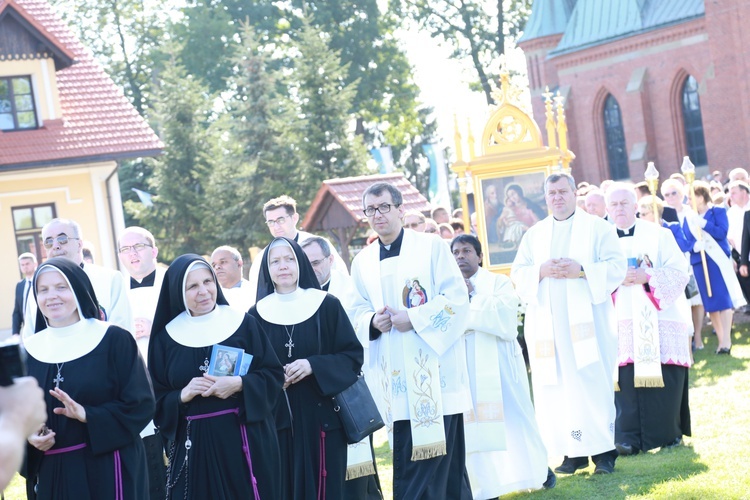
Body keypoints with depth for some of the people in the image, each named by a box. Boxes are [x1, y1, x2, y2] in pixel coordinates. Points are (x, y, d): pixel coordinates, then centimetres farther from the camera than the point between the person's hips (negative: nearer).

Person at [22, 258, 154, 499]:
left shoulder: (114, 340, -5)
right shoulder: (28, 351, 6)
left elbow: (141, 404, -9)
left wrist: (87, 415, -21)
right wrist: (28, 435, -11)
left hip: (107, 469, -3)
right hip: (51, 474, 3)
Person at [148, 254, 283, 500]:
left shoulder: (243, 323, 0)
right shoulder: (167, 338, 3)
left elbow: (274, 375, 0)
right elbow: (157, 401, 5)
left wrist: (239, 384, -16)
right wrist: (183, 395, -14)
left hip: (246, 440, -1)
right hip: (194, 446, 1)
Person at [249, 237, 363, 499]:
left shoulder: (327, 305, 0)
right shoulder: (257, 314, 5)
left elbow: (354, 355, -2)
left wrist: (314, 365, -15)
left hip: (321, 417, -1)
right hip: (276, 419, 1)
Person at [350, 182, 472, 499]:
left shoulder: (432, 247, -1)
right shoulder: (362, 262, 11)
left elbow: (457, 298, -7)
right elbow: (358, 312, 14)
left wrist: (414, 318, -17)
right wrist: (373, 321, -9)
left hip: (434, 369, -4)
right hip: (393, 375, 4)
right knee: (404, 458, 5)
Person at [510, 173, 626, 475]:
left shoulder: (597, 227, 7)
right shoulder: (534, 234, 17)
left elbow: (617, 267, -2)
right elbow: (517, 273, 11)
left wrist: (582, 270, -15)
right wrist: (541, 271, -9)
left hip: (587, 318, -3)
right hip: (547, 323, 3)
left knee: (593, 382, -8)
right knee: (556, 386, -2)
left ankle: (603, 450, -3)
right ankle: (574, 452, 3)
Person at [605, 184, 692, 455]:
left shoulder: (658, 235, 6)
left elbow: (679, 273, -1)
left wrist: (648, 277, -16)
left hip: (658, 320, -1)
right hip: (622, 323, 1)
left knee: (663, 379, -4)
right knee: (626, 379, -7)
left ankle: (668, 433, 9)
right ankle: (629, 438, -4)